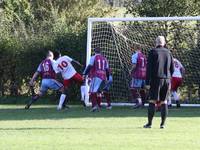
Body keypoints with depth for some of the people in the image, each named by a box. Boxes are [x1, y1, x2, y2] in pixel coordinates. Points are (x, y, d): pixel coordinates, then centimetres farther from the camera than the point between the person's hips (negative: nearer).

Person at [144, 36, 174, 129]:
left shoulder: (153, 52, -4)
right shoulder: (168, 53, 9)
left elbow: (149, 68, -7)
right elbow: (172, 69, 12)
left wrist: (147, 82, -7)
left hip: (156, 79, -4)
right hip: (167, 79, 4)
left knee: (152, 101, -1)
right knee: (164, 101, 7)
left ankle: (149, 123, -2)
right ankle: (162, 123, 4)